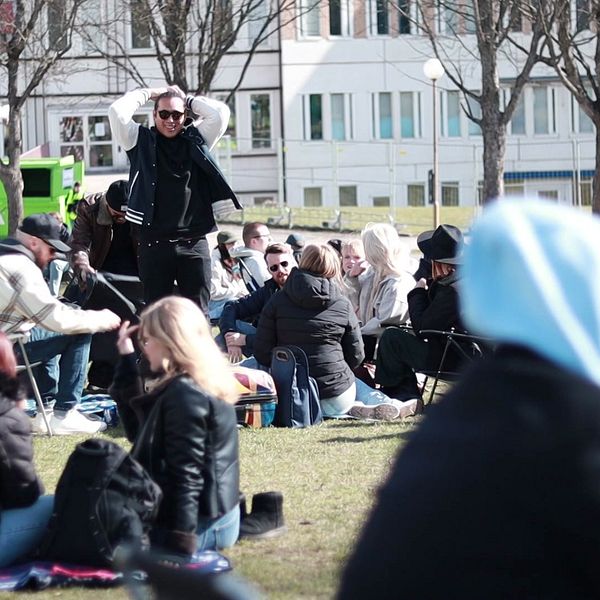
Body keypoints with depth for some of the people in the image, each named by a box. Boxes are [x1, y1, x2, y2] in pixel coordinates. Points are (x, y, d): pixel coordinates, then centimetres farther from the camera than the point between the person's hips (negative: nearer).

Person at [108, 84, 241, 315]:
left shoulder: (195, 140, 10)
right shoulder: (141, 141, 6)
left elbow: (220, 112, -1)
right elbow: (117, 112, -6)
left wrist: (187, 100, 9)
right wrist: (149, 93, 6)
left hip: (193, 243, 1)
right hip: (154, 244, -1)